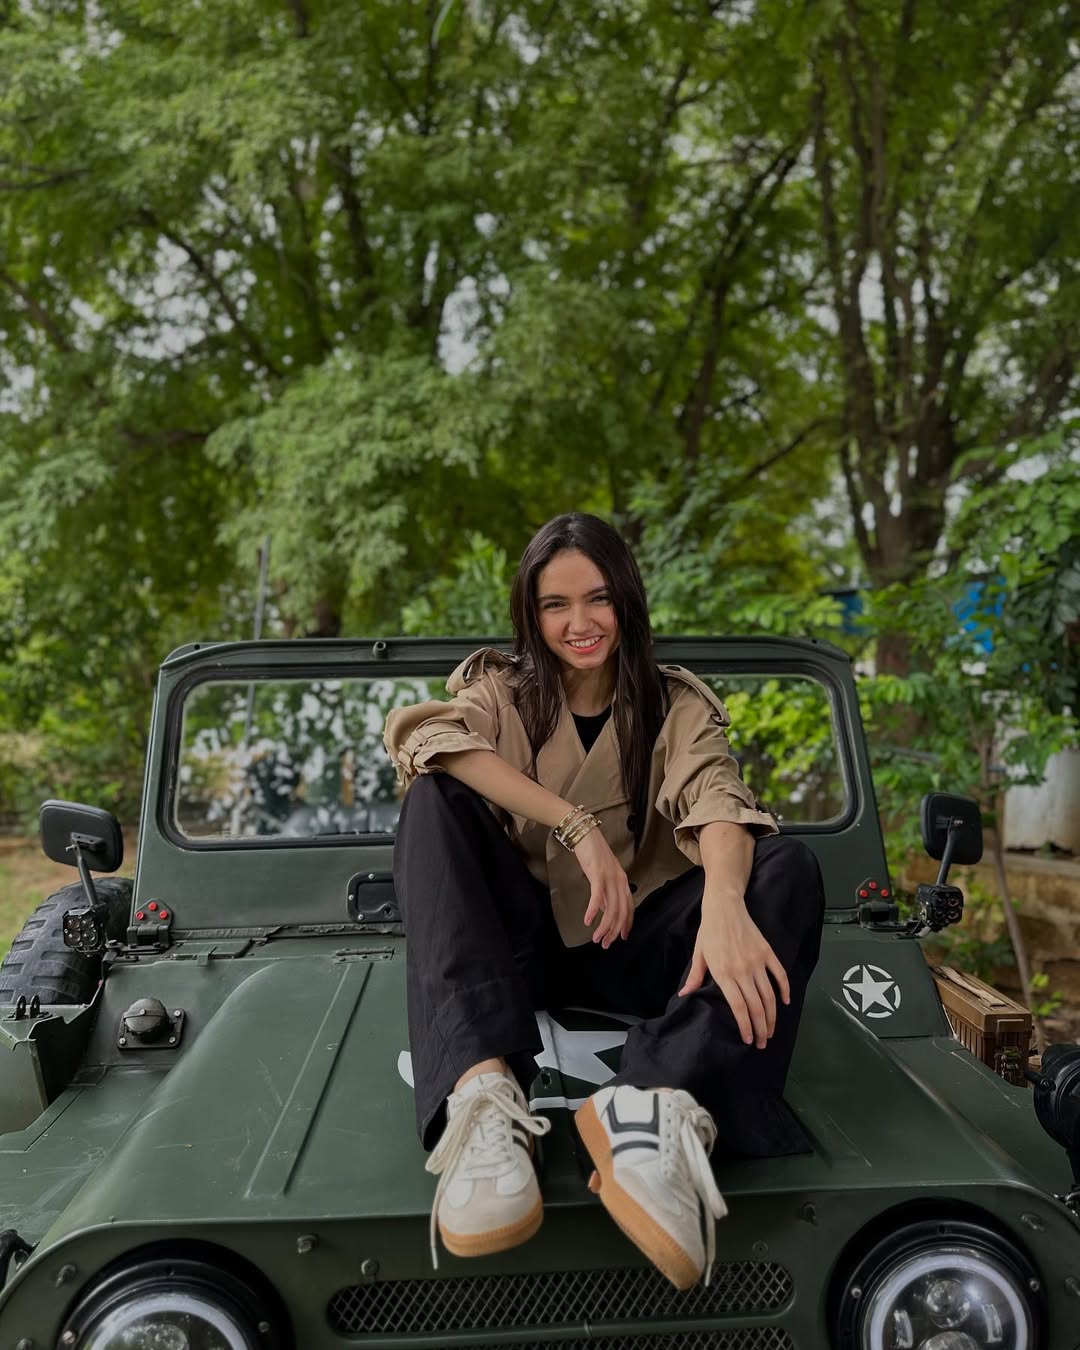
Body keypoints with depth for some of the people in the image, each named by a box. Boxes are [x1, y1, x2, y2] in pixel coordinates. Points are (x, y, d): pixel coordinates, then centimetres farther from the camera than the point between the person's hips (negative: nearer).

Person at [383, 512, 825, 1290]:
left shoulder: (679, 705, 4)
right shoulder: (502, 691, 2)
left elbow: (717, 802, -18)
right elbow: (422, 736, -22)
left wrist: (724, 901, -41)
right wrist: (578, 825, -33)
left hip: (634, 950, 1)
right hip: (523, 944, 0)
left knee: (787, 867, -23)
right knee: (435, 800, -25)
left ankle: (659, 1106, -44)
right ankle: (482, 1096, -43)